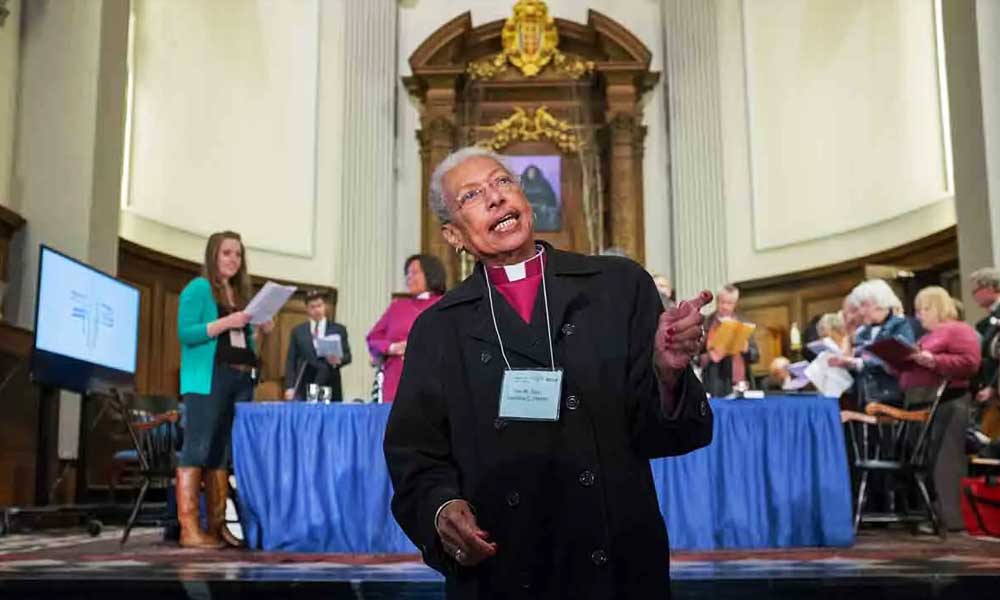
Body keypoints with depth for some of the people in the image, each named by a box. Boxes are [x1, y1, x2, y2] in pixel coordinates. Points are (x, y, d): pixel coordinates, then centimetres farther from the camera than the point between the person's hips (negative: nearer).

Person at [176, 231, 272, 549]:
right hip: (207, 379, -7)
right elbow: (185, 333, -10)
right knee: (198, 450, -9)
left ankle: (217, 525, 10)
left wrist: (258, 331, 4)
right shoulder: (198, 288, -1)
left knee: (223, 454, 7)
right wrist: (225, 323, -19)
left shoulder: (241, 293, 20)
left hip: (240, 380, 7)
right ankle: (189, 528, -10)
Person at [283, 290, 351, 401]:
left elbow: (347, 356, 7)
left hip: (330, 388, 0)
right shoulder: (298, 331, 13)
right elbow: (291, 361, 9)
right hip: (304, 389, 0)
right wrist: (290, 387, -1)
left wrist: (339, 360, -17)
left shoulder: (339, 329, 11)